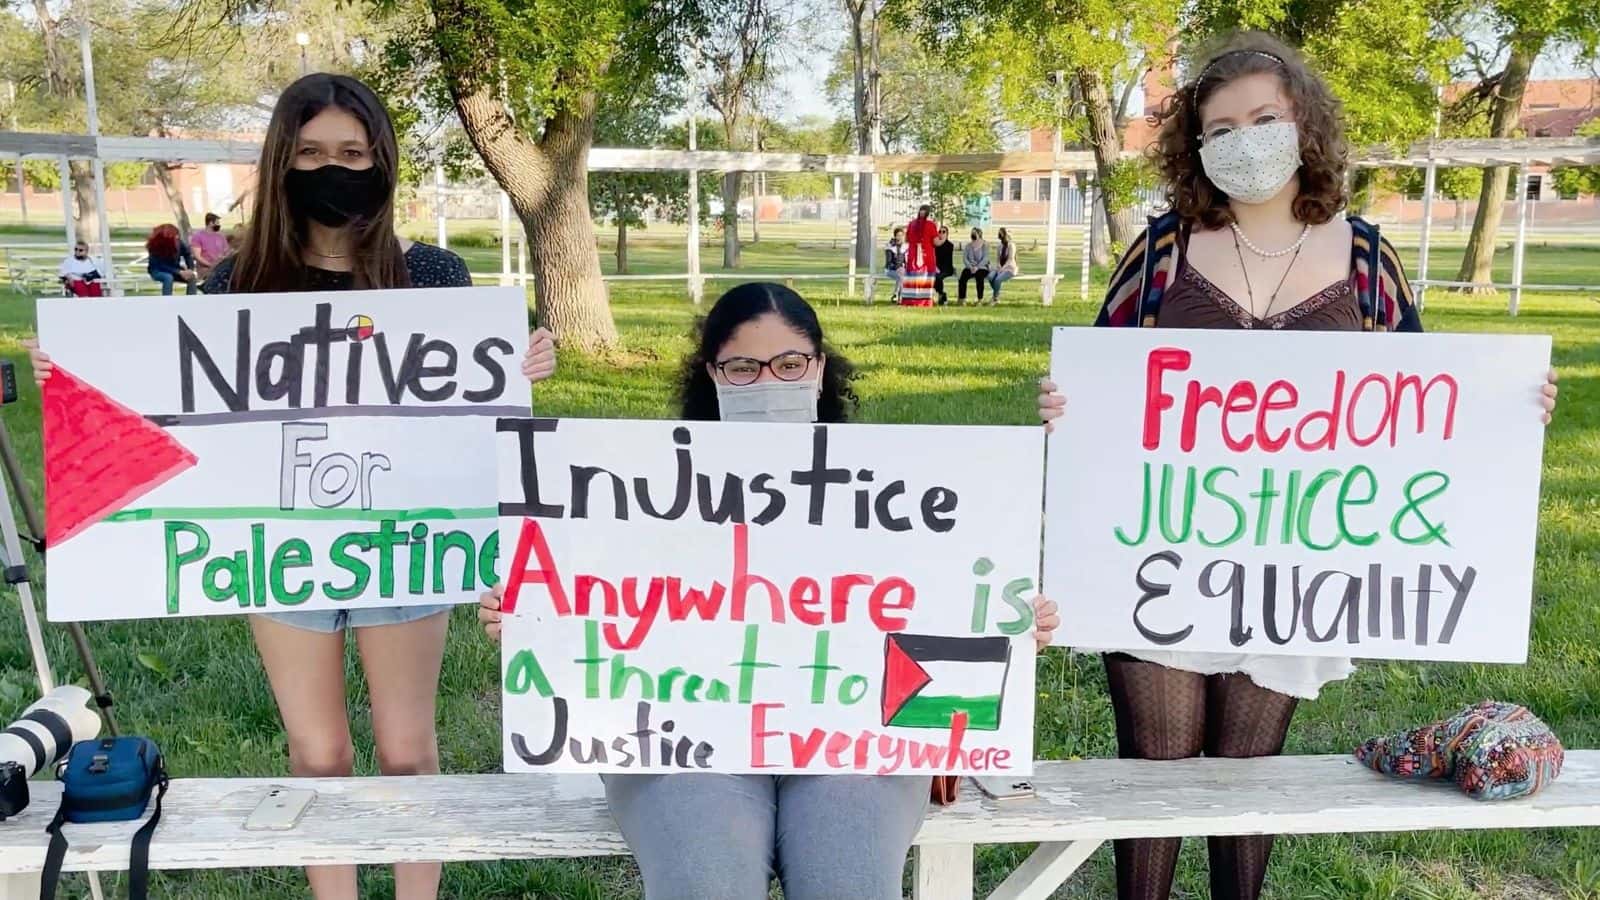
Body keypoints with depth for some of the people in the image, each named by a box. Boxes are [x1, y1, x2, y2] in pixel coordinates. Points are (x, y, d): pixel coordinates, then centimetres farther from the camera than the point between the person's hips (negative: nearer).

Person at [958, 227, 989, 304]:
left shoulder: (985, 246, 2)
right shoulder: (968, 246, 11)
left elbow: (985, 259, -9)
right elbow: (964, 258, 2)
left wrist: (977, 267, -22)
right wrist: (970, 267, -16)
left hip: (981, 267, -3)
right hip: (969, 267, 3)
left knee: (979, 276, -36)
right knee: (963, 276, -29)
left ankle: (980, 299, -29)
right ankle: (961, 298, -27)